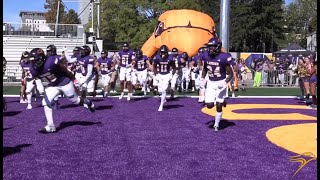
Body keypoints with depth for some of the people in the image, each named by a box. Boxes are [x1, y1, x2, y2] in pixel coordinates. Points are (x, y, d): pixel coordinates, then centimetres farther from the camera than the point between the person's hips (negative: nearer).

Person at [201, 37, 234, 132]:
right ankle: (221, 101, 30)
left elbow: (230, 74, -11)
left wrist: (225, 83, -25)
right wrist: (202, 78, 4)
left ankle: (216, 125, 18)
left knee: (219, 106, -2)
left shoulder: (223, 57, -17)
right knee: (209, 105, -4)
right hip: (210, 82, 4)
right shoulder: (206, 56, -3)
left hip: (221, 83, -4)